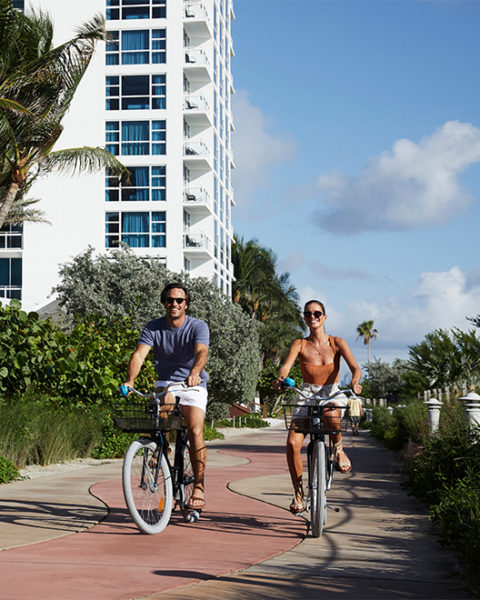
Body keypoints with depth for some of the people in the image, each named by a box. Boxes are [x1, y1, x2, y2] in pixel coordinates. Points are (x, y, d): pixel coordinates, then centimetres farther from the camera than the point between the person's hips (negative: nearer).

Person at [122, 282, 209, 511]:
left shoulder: (198, 326, -10)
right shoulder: (153, 328, -4)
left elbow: (202, 351, -29)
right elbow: (139, 354, -17)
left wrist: (195, 372, -51)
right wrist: (130, 380, -36)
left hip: (193, 386, -2)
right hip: (165, 383, 3)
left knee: (195, 431, -21)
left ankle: (199, 487, -13)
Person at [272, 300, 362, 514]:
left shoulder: (336, 343, -1)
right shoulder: (300, 344, 0)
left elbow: (355, 368, -12)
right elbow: (286, 365, -17)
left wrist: (354, 382, -35)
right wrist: (280, 378, -40)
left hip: (332, 395, -1)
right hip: (306, 396, 1)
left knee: (330, 415, -39)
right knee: (292, 443, -19)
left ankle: (338, 449, -7)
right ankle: (298, 492, -1)